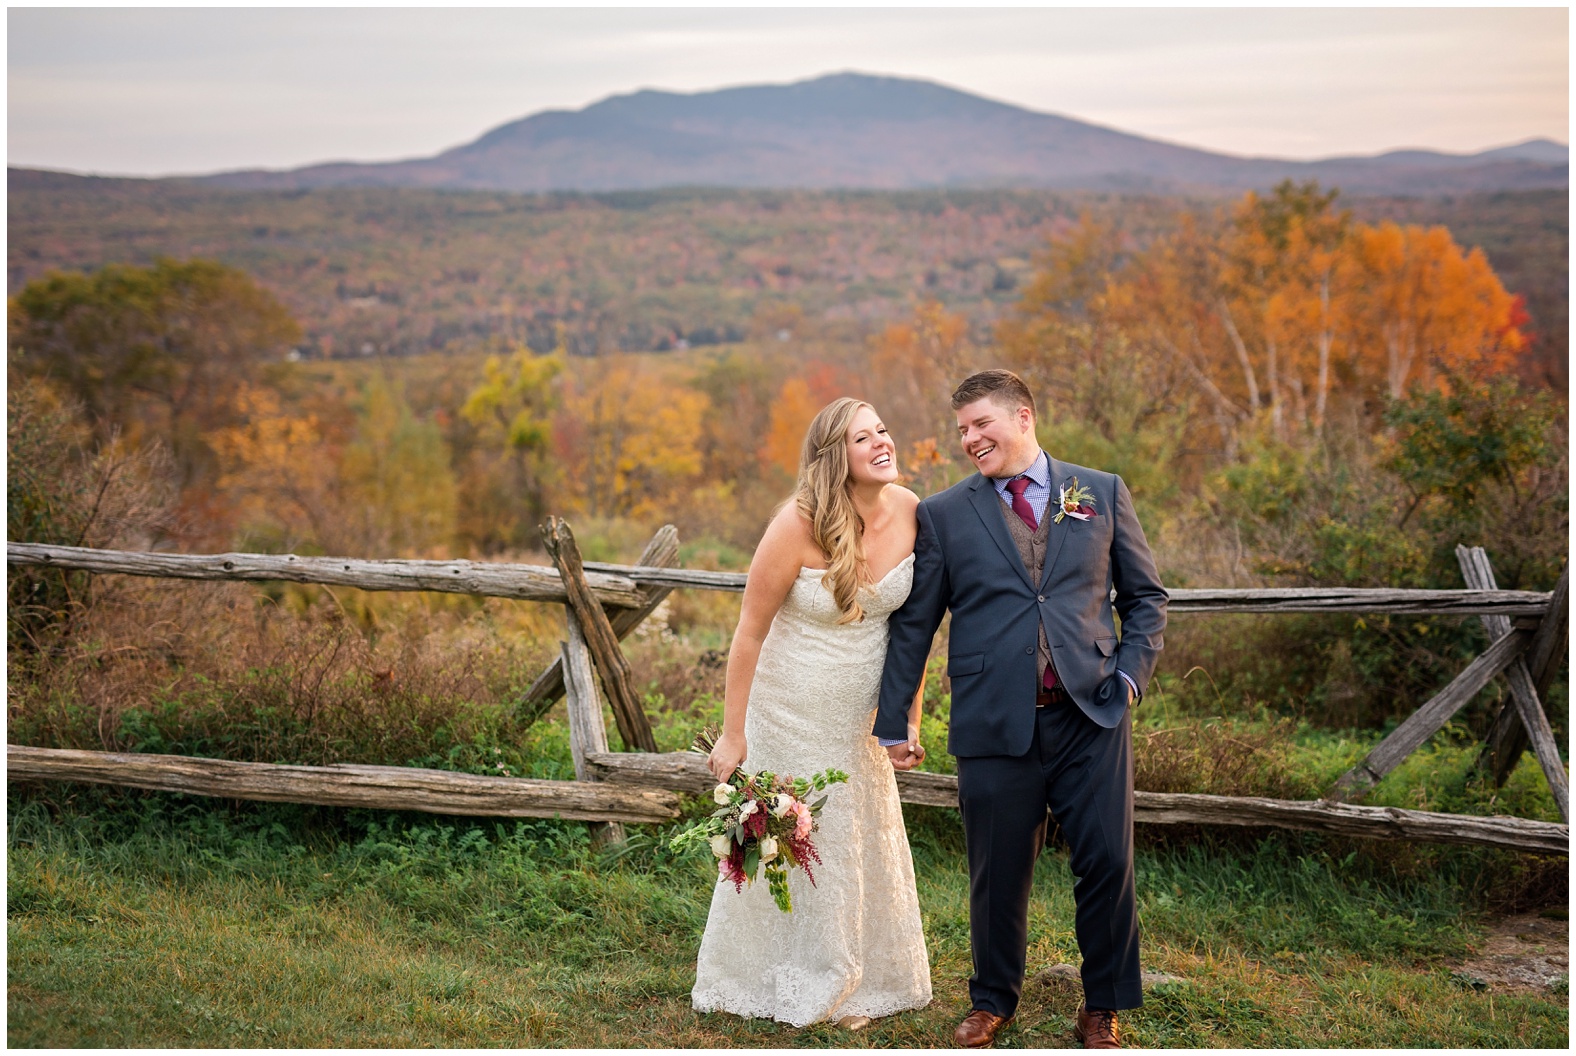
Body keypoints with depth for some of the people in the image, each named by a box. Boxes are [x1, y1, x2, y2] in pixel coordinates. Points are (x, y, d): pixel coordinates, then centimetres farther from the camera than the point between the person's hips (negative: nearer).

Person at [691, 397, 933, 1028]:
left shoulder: (910, 512, -13)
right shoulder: (799, 525, -25)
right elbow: (749, 632, -17)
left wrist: (911, 717, 2)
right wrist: (732, 735, -14)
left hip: (859, 716, 5)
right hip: (791, 711, -5)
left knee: (862, 844, 17)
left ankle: (849, 986, 37)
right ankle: (783, 985, 32)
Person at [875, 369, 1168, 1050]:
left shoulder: (1103, 495, 9)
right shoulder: (943, 515, 6)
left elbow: (1146, 597, 14)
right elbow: (912, 626, 8)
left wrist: (1130, 674, 0)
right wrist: (892, 723, 7)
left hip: (1090, 714, 1)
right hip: (995, 724, 0)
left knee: (1108, 865, 0)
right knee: (998, 875, 6)